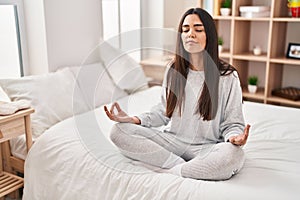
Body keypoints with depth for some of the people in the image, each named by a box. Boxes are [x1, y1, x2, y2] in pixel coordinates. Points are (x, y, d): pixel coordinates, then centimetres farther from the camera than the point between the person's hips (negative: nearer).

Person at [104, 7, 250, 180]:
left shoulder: (228, 77, -7)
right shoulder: (174, 71, 4)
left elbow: (232, 123, -3)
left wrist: (234, 137, -27)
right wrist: (134, 120, -3)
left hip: (207, 147, -3)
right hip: (172, 140, 4)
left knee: (233, 155, -38)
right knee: (119, 131, -16)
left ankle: (169, 170, -20)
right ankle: (184, 167, -18)